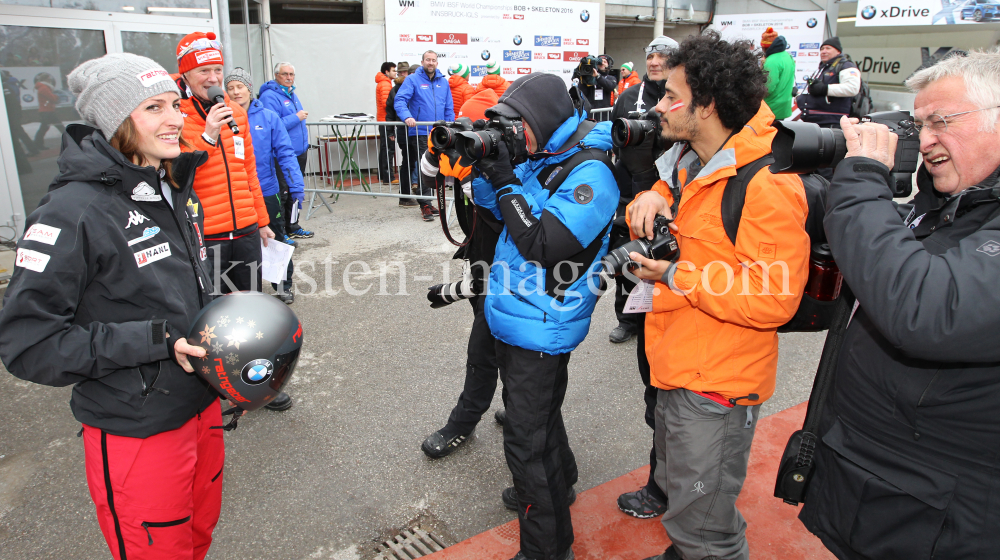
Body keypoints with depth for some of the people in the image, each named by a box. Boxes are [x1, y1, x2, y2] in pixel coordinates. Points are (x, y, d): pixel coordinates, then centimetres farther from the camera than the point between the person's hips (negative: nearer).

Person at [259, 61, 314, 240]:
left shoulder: (292, 94, 16)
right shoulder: (269, 96, -13)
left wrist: (305, 145, 23)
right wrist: (296, 118, -20)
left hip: (299, 152, 9)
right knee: (282, 193, -7)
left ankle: (292, 227, 28)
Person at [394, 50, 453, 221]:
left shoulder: (443, 82, 12)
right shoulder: (413, 80, -2)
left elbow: (449, 107, 15)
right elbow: (400, 100, -11)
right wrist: (407, 117, -27)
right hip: (420, 132, -5)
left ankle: (428, 202, 22)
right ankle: (425, 204, -3)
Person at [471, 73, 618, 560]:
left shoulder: (589, 173, -21)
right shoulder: (541, 158, 7)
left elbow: (541, 243, -28)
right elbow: (491, 204, 13)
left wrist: (505, 178, -25)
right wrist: (483, 165, -5)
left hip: (540, 329, -9)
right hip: (516, 319, 9)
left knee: (528, 439, -1)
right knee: (540, 417, 27)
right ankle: (558, 487, 51)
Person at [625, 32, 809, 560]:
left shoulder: (769, 185, -23)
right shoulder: (688, 160, 6)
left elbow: (773, 299, -27)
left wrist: (676, 276, -24)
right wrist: (652, 199, -5)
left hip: (717, 384, -9)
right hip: (677, 368, 9)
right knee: (677, 493, 29)